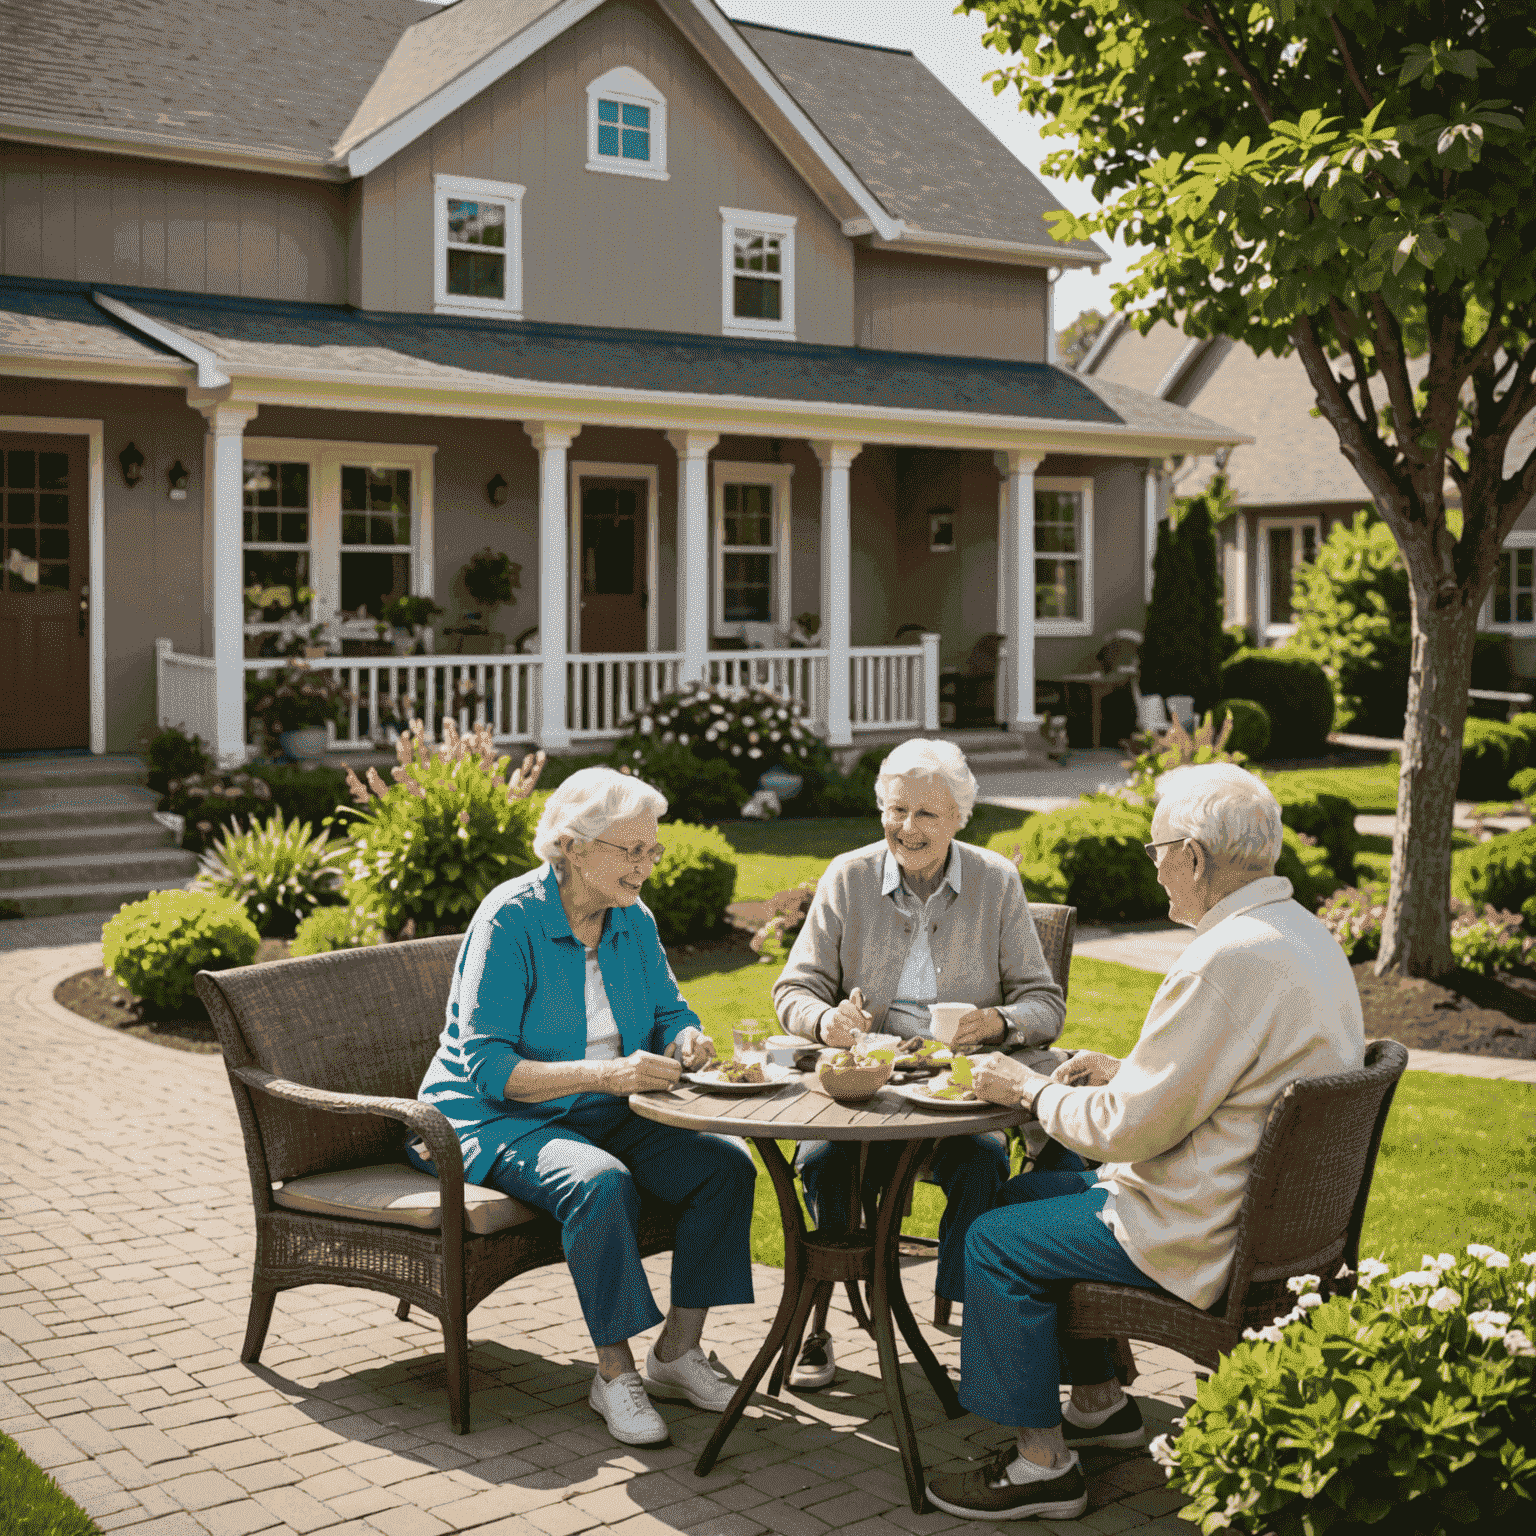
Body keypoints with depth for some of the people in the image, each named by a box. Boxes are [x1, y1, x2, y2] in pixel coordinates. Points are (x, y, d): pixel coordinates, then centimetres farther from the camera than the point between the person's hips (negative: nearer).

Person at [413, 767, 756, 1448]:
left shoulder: (633, 920, 3)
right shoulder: (510, 919, -18)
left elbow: (669, 1012, 14)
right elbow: (486, 1067, -24)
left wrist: (684, 1040, -13)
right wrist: (606, 1073, -36)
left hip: (605, 1115, 7)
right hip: (499, 1120, -7)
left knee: (726, 1162, -14)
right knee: (601, 1183, -36)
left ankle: (677, 1350, -3)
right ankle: (614, 1373, -20)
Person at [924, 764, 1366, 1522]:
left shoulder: (1227, 960, -27)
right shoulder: (1304, 933, 6)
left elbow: (1131, 1127, -23)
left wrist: (1030, 1089, -7)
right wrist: (1125, 1071, 12)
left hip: (1207, 1234, -10)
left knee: (996, 1241, -1)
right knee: (1028, 1193, 21)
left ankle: (1040, 1464, 8)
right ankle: (1099, 1402, 31)